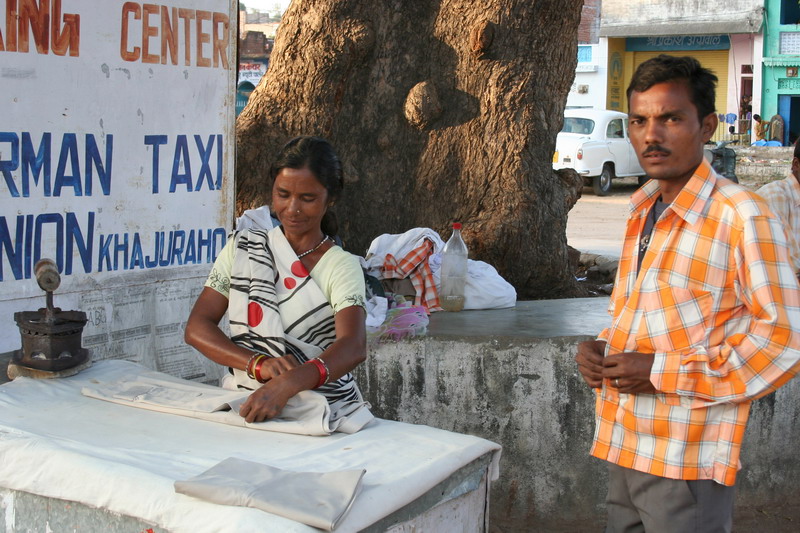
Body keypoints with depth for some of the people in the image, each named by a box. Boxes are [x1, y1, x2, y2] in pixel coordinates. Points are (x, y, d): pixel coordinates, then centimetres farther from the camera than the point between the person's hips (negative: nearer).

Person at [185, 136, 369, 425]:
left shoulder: (341, 265, -1)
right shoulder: (242, 247, 11)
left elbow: (353, 346, -19)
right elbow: (197, 327, 3)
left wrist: (286, 386, -38)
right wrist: (257, 363, -17)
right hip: (243, 406, 3)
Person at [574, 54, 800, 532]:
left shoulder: (743, 218, -13)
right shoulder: (643, 213, 12)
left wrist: (663, 371, -18)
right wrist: (600, 351, 4)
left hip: (686, 464, -7)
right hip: (624, 450, 7)